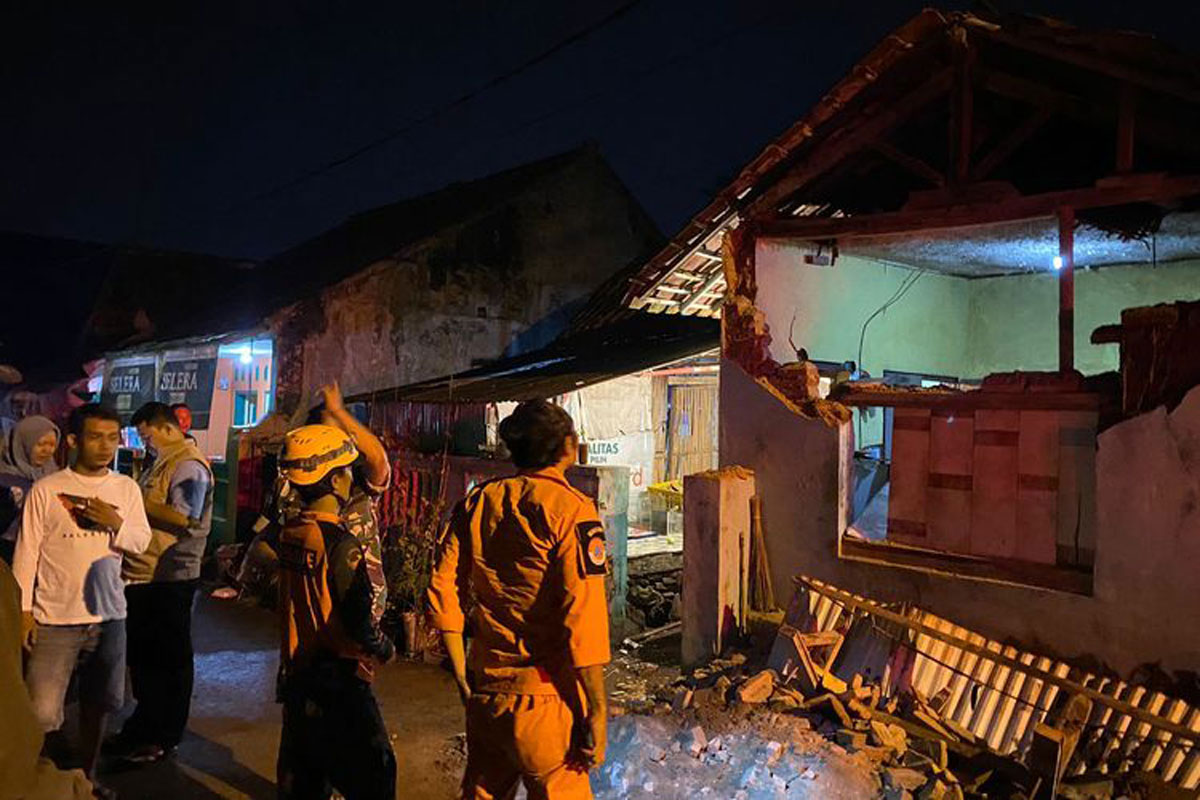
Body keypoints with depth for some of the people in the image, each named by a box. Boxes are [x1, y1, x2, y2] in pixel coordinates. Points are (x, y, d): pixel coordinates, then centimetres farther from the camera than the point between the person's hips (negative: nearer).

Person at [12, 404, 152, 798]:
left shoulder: (126, 488, 3)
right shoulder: (46, 489, -8)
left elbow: (141, 542, 3)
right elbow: (26, 552, -5)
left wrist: (117, 524, -15)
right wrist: (23, 609, -6)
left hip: (109, 616, 4)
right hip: (55, 618, -4)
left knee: (97, 703, 17)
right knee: (42, 714, -5)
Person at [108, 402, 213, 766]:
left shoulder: (189, 465, -14)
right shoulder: (162, 463, 17)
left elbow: (184, 518, -24)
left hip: (169, 579, -10)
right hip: (143, 575, 10)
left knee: (169, 658, 3)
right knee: (143, 654, 19)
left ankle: (163, 738, 15)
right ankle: (145, 726, 33)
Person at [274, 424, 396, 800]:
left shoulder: (290, 533, 1)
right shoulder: (340, 543, -22)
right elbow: (359, 622, -21)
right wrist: (385, 649, -2)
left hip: (296, 671, 9)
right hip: (338, 680, -8)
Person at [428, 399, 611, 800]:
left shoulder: (478, 503, 3)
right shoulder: (570, 509, -14)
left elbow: (444, 589, 4)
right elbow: (583, 616, -19)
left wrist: (463, 678, 14)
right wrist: (597, 710, -12)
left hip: (486, 691, 6)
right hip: (544, 699, -6)